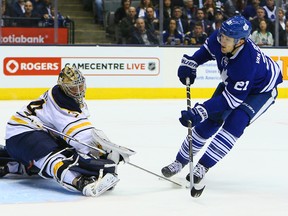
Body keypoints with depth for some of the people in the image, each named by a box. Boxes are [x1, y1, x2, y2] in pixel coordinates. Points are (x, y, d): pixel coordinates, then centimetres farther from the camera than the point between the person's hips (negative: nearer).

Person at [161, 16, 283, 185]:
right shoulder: (218, 39, -25)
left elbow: (232, 98, -38)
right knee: (210, 120, 1)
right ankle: (181, 160, 14)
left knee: (235, 122, -26)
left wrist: (199, 112, -43)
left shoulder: (247, 62, -43)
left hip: (260, 90, -6)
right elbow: (207, 49, 2)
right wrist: (190, 63, -12)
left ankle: (203, 166, -15)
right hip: (232, 82, 7)